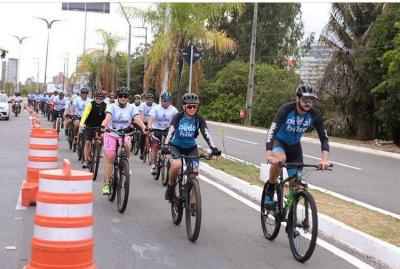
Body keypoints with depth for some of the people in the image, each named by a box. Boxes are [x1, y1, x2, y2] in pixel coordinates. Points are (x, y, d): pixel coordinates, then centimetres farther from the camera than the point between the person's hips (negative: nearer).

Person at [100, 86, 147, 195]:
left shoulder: (132, 107, 1)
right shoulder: (112, 106, -3)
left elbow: (137, 119, -14)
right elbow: (108, 117, -20)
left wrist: (144, 128, -33)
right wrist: (103, 126, -42)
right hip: (111, 134, -1)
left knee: (127, 146, -31)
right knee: (110, 156, -14)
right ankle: (106, 184, -7)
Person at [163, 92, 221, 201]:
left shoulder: (199, 119, -14)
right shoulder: (178, 117, -19)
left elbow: (206, 134, -23)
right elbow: (170, 132, -31)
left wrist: (214, 149, -36)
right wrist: (166, 147, -47)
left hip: (191, 147, 2)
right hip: (176, 146, -2)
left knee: (194, 171, -13)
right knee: (176, 165, -31)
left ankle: (193, 200, 1)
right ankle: (170, 186, -2)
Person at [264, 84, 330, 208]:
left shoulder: (314, 114, -19)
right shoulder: (286, 109, -30)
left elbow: (324, 137, -16)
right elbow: (272, 131, -38)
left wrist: (324, 159, -33)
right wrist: (269, 155, -52)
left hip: (294, 146, 4)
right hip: (279, 141, -4)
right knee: (280, 159, -38)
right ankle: (270, 188, -13)